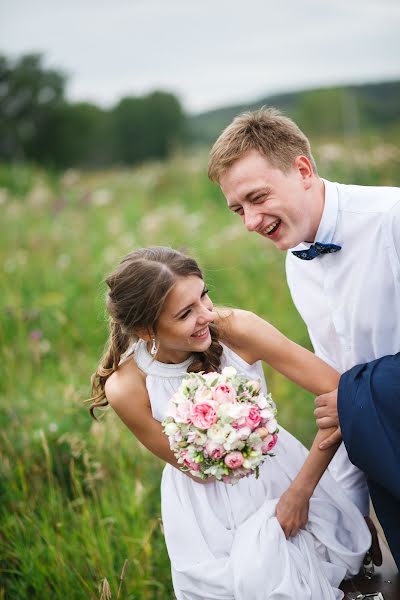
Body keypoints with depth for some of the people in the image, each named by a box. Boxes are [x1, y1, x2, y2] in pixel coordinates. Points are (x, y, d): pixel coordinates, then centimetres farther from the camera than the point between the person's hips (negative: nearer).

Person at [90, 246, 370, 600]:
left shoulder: (237, 329, -23)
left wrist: (300, 490, -22)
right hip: (208, 504, 0)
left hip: (277, 472, 0)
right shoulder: (126, 387, -21)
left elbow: (339, 393, -23)